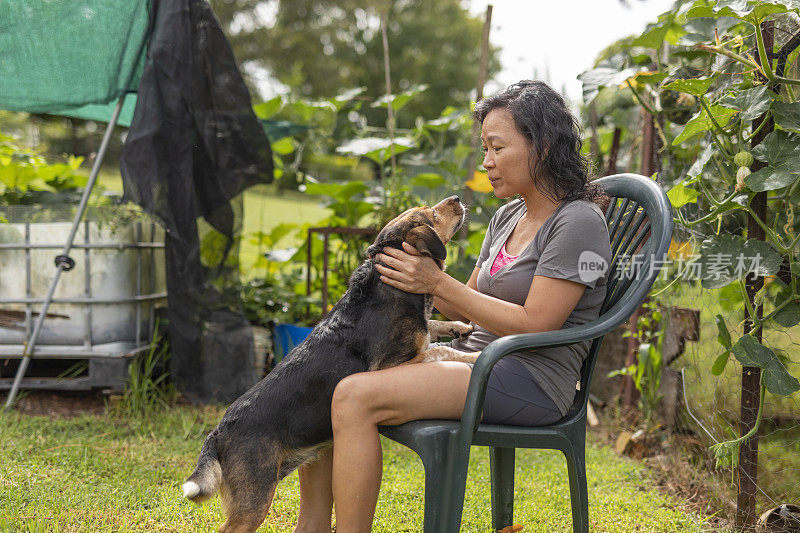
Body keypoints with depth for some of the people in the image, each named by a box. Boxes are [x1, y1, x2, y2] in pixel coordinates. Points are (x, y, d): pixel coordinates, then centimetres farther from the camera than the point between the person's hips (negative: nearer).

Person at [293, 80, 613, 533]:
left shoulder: (578, 222, -9)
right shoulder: (507, 217, 16)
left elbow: (535, 325, -17)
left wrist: (439, 283, -16)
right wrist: (423, 274, -2)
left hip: (531, 381, -9)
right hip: (476, 357, 9)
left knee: (355, 397, -26)